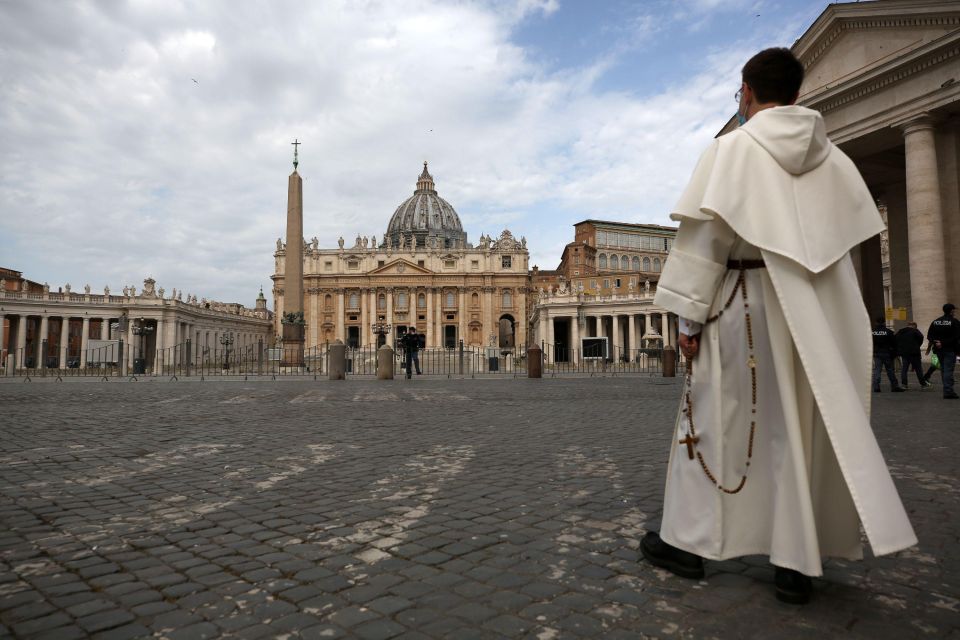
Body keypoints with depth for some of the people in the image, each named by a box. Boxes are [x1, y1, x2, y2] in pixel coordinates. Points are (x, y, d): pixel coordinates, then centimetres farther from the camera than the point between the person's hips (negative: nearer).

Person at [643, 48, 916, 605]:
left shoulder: (731, 150, -3)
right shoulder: (833, 157, 12)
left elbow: (703, 236, -11)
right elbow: (850, 242, 10)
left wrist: (689, 314, -10)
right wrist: (824, 310, 14)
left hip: (746, 305, -4)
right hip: (821, 313, 5)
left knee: (713, 420, 5)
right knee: (803, 428, 10)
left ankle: (688, 541, 14)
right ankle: (797, 561, 14)